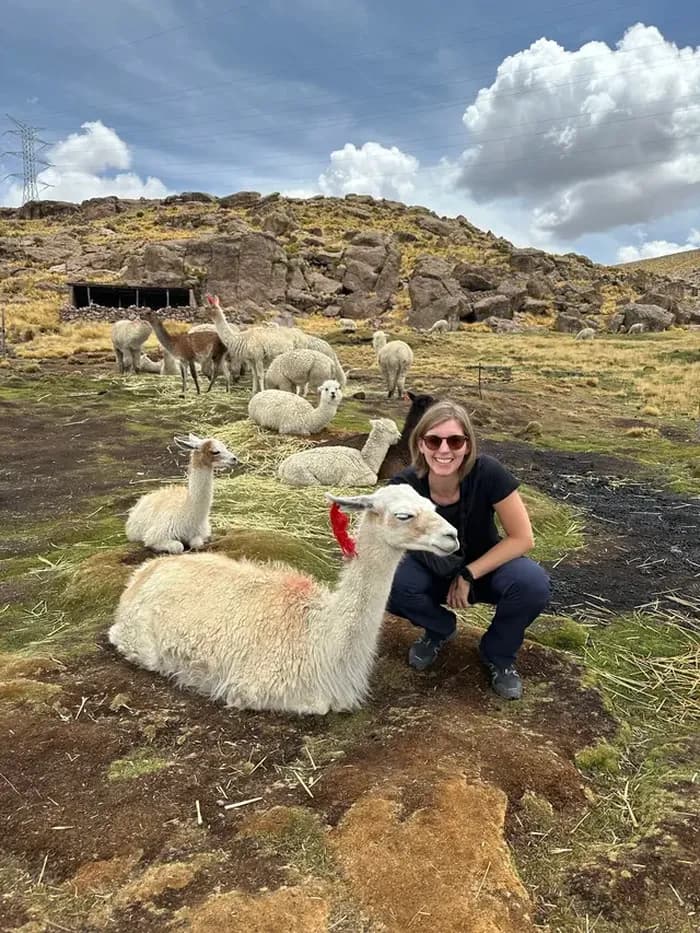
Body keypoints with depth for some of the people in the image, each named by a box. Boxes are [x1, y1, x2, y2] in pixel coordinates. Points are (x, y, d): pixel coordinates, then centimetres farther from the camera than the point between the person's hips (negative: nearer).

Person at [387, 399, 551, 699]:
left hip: (484, 566, 0)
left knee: (533, 584, -31)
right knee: (391, 583, -30)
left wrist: (469, 574, -22)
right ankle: (440, 629, 6)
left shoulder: (487, 472, -29)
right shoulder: (404, 485, -26)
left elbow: (522, 538, -21)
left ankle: (498, 654, 3)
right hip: (432, 572, 1)